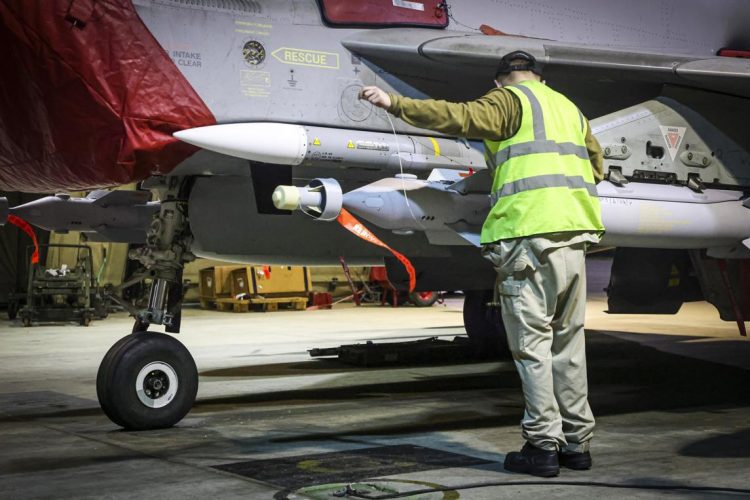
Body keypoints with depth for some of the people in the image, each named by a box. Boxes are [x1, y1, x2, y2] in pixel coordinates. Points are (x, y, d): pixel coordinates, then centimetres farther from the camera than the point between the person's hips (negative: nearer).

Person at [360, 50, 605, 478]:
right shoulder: (570, 109, 26)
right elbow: (596, 166, 36)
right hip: (575, 234, 7)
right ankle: (577, 442, 17)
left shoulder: (509, 101, 3)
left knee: (531, 342, -3)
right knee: (568, 340, 13)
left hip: (529, 230, -7)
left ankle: (543, 444, -1)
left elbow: (459, 117, -14)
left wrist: (396, 104, -16)